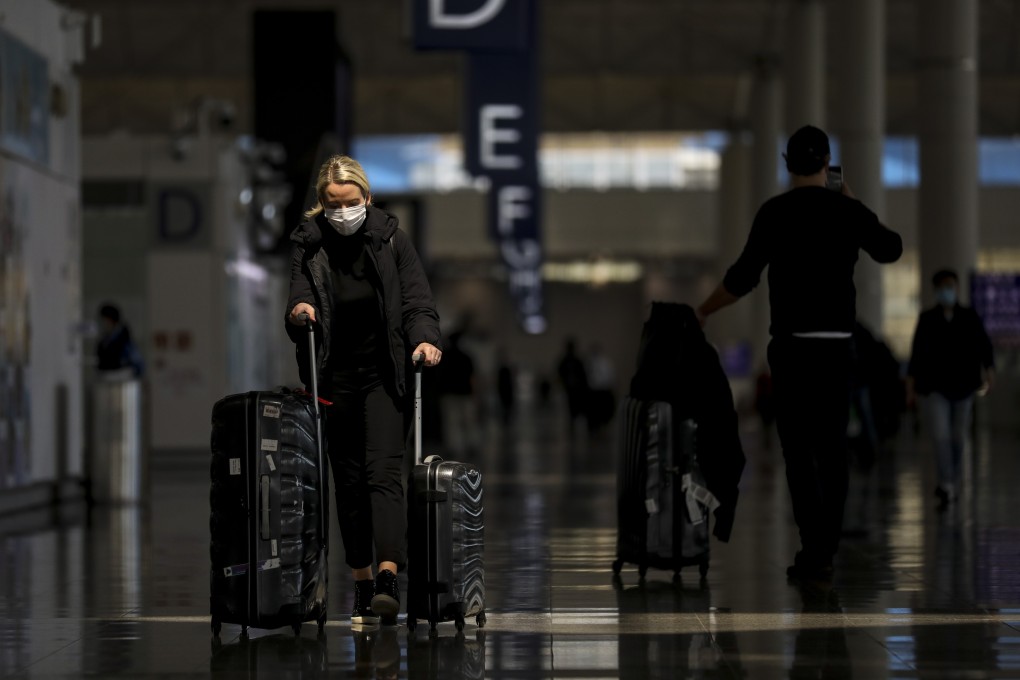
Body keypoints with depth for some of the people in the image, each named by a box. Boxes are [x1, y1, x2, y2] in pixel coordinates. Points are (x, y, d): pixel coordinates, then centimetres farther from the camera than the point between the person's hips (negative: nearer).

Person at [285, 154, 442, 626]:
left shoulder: (391, 241, -1)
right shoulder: (308, 247, 2)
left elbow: (417, 303, -4)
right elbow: (297, 318, 2)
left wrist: (424, 338, -23)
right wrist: (299, 314, -21)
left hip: (384, 376, -2)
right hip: (334, 381, 2)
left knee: (383, 472, -15)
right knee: (347, 482, 6)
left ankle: (388, 578, -26)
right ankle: (361, 582, 15)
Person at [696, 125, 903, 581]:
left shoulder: (775, 212, -6)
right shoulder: (848, 210, 4)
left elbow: (743, 278, -9)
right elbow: (891, 250, 22)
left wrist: (703, 311, 6)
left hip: (793, 343, -3)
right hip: (839, 343, 3)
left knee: (799, 451, -2)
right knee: (833, 449, 12)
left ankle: (813, 551, -11)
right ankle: (826, 552, 14)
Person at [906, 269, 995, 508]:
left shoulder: (970, 317, 4)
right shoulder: (927, 319, 4)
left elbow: (984, 346, 2)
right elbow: (917, 353, 5)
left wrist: (989, 371, -15)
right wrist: (911, 387, 4)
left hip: (963, 387, 1)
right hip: (935, 387, -1)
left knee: (958, 437, 8)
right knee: (940, 435, -14)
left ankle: (952, 482, 25)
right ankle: (947, 485, -20)